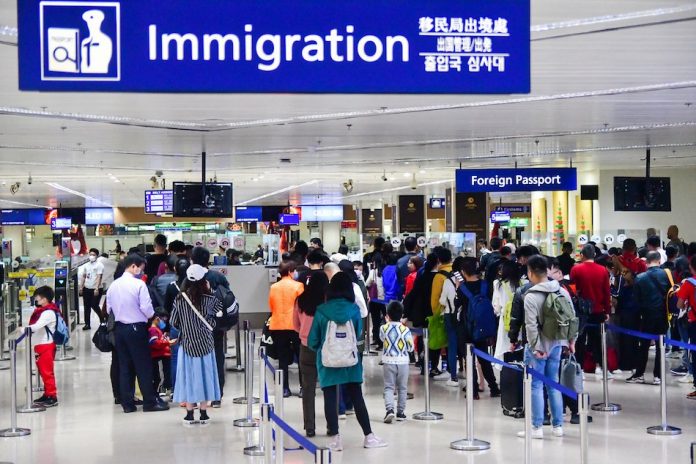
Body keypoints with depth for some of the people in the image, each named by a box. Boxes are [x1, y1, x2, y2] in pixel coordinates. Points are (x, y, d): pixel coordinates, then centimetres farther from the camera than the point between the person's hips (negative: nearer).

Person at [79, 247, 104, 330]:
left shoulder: (99, 265, -7)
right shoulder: (86, 265, 12)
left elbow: (99, 277, -15)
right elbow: (83, 277, 18)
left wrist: (96, 289, -22)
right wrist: (81, 287, 12)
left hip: (95, 289, -6)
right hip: (87, 289, 6)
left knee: (94, 306, -8)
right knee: (86, 306, 7)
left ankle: (102, 319, 15)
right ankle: (87, 324, 14)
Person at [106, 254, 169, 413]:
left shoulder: (113, 285, 6)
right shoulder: (139, 284, -13)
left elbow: (108, 309, 10)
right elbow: (147, 310, -16)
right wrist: (151, 315, 5)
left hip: (119, 328, 6)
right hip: (137, 328, -6)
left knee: (124, 366, 10)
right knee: (144, 366, 2)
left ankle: (127, 403, 13)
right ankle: (150, 402, 7)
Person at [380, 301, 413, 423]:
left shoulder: (383, 328, -5)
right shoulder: (405, 330, -10)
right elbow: (410, 348, -4)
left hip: (388, 362, 0)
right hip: (403, 362, 0)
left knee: (389, 387, 3)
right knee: (402, 388, 12)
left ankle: (390, 409, -17)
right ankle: (400, 412, 17)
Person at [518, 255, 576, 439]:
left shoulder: (531, 297, -15)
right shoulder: (562, 292, 3)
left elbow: (531, 326, -19)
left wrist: (535, 348, -13)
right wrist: (571, 340, 14)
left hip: (538, 347, -6)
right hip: (557, 344, 6)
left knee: (536, 386, 2)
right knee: (554, 384, 14)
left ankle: (537, 427, 6)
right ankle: (558, 426, 18)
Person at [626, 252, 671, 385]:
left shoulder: (640, 278, -7)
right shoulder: (666, 274, -8)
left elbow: (637, 298, -2)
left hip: (647, 315, 0)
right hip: (663, 315, 0)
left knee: (644, 346, 10)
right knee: (660, 346, 7)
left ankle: (639, 375, 13)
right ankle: (657, 376, 8)